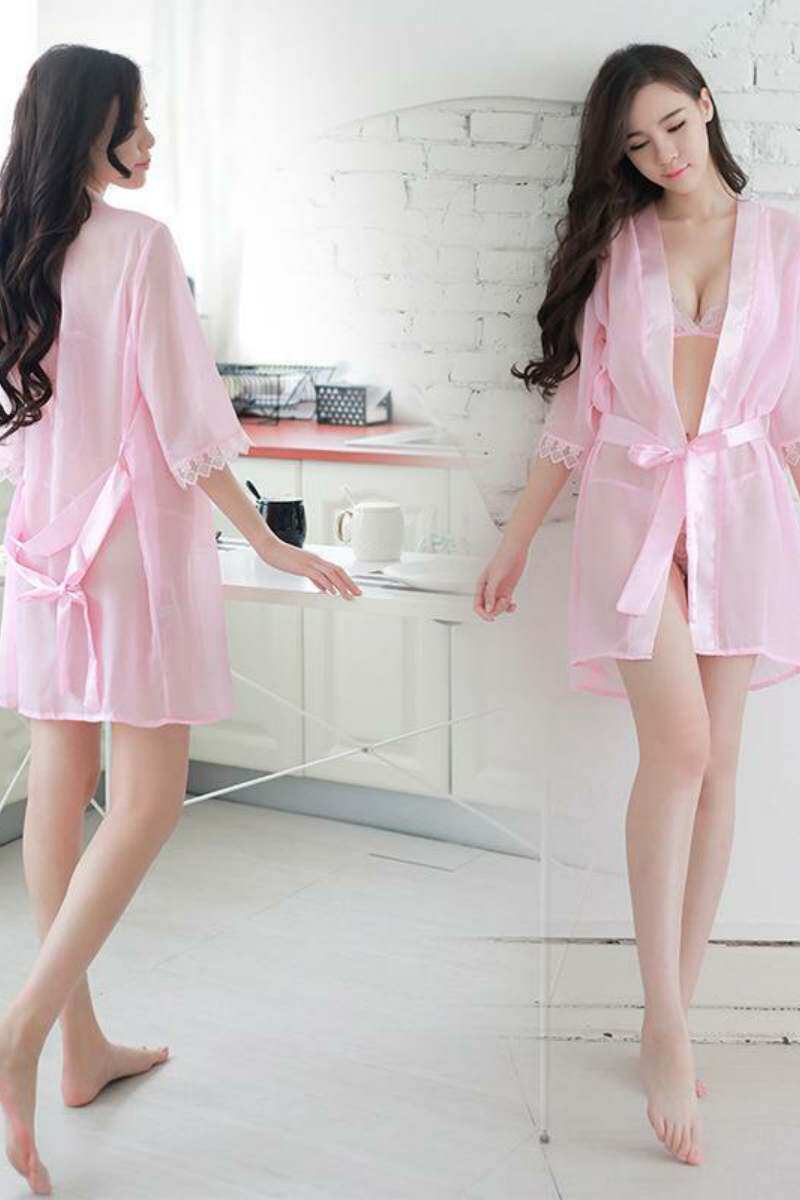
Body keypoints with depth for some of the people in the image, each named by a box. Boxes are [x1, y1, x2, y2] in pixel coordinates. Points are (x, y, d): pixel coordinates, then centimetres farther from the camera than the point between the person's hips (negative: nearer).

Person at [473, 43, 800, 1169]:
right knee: (679, 743, -16)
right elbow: (577, 405, 10)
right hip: (631, 499, -1)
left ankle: (670, 1018, 10)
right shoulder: (611, 243, 8)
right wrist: (516, 542, 8)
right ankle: (669, 1028, -10)